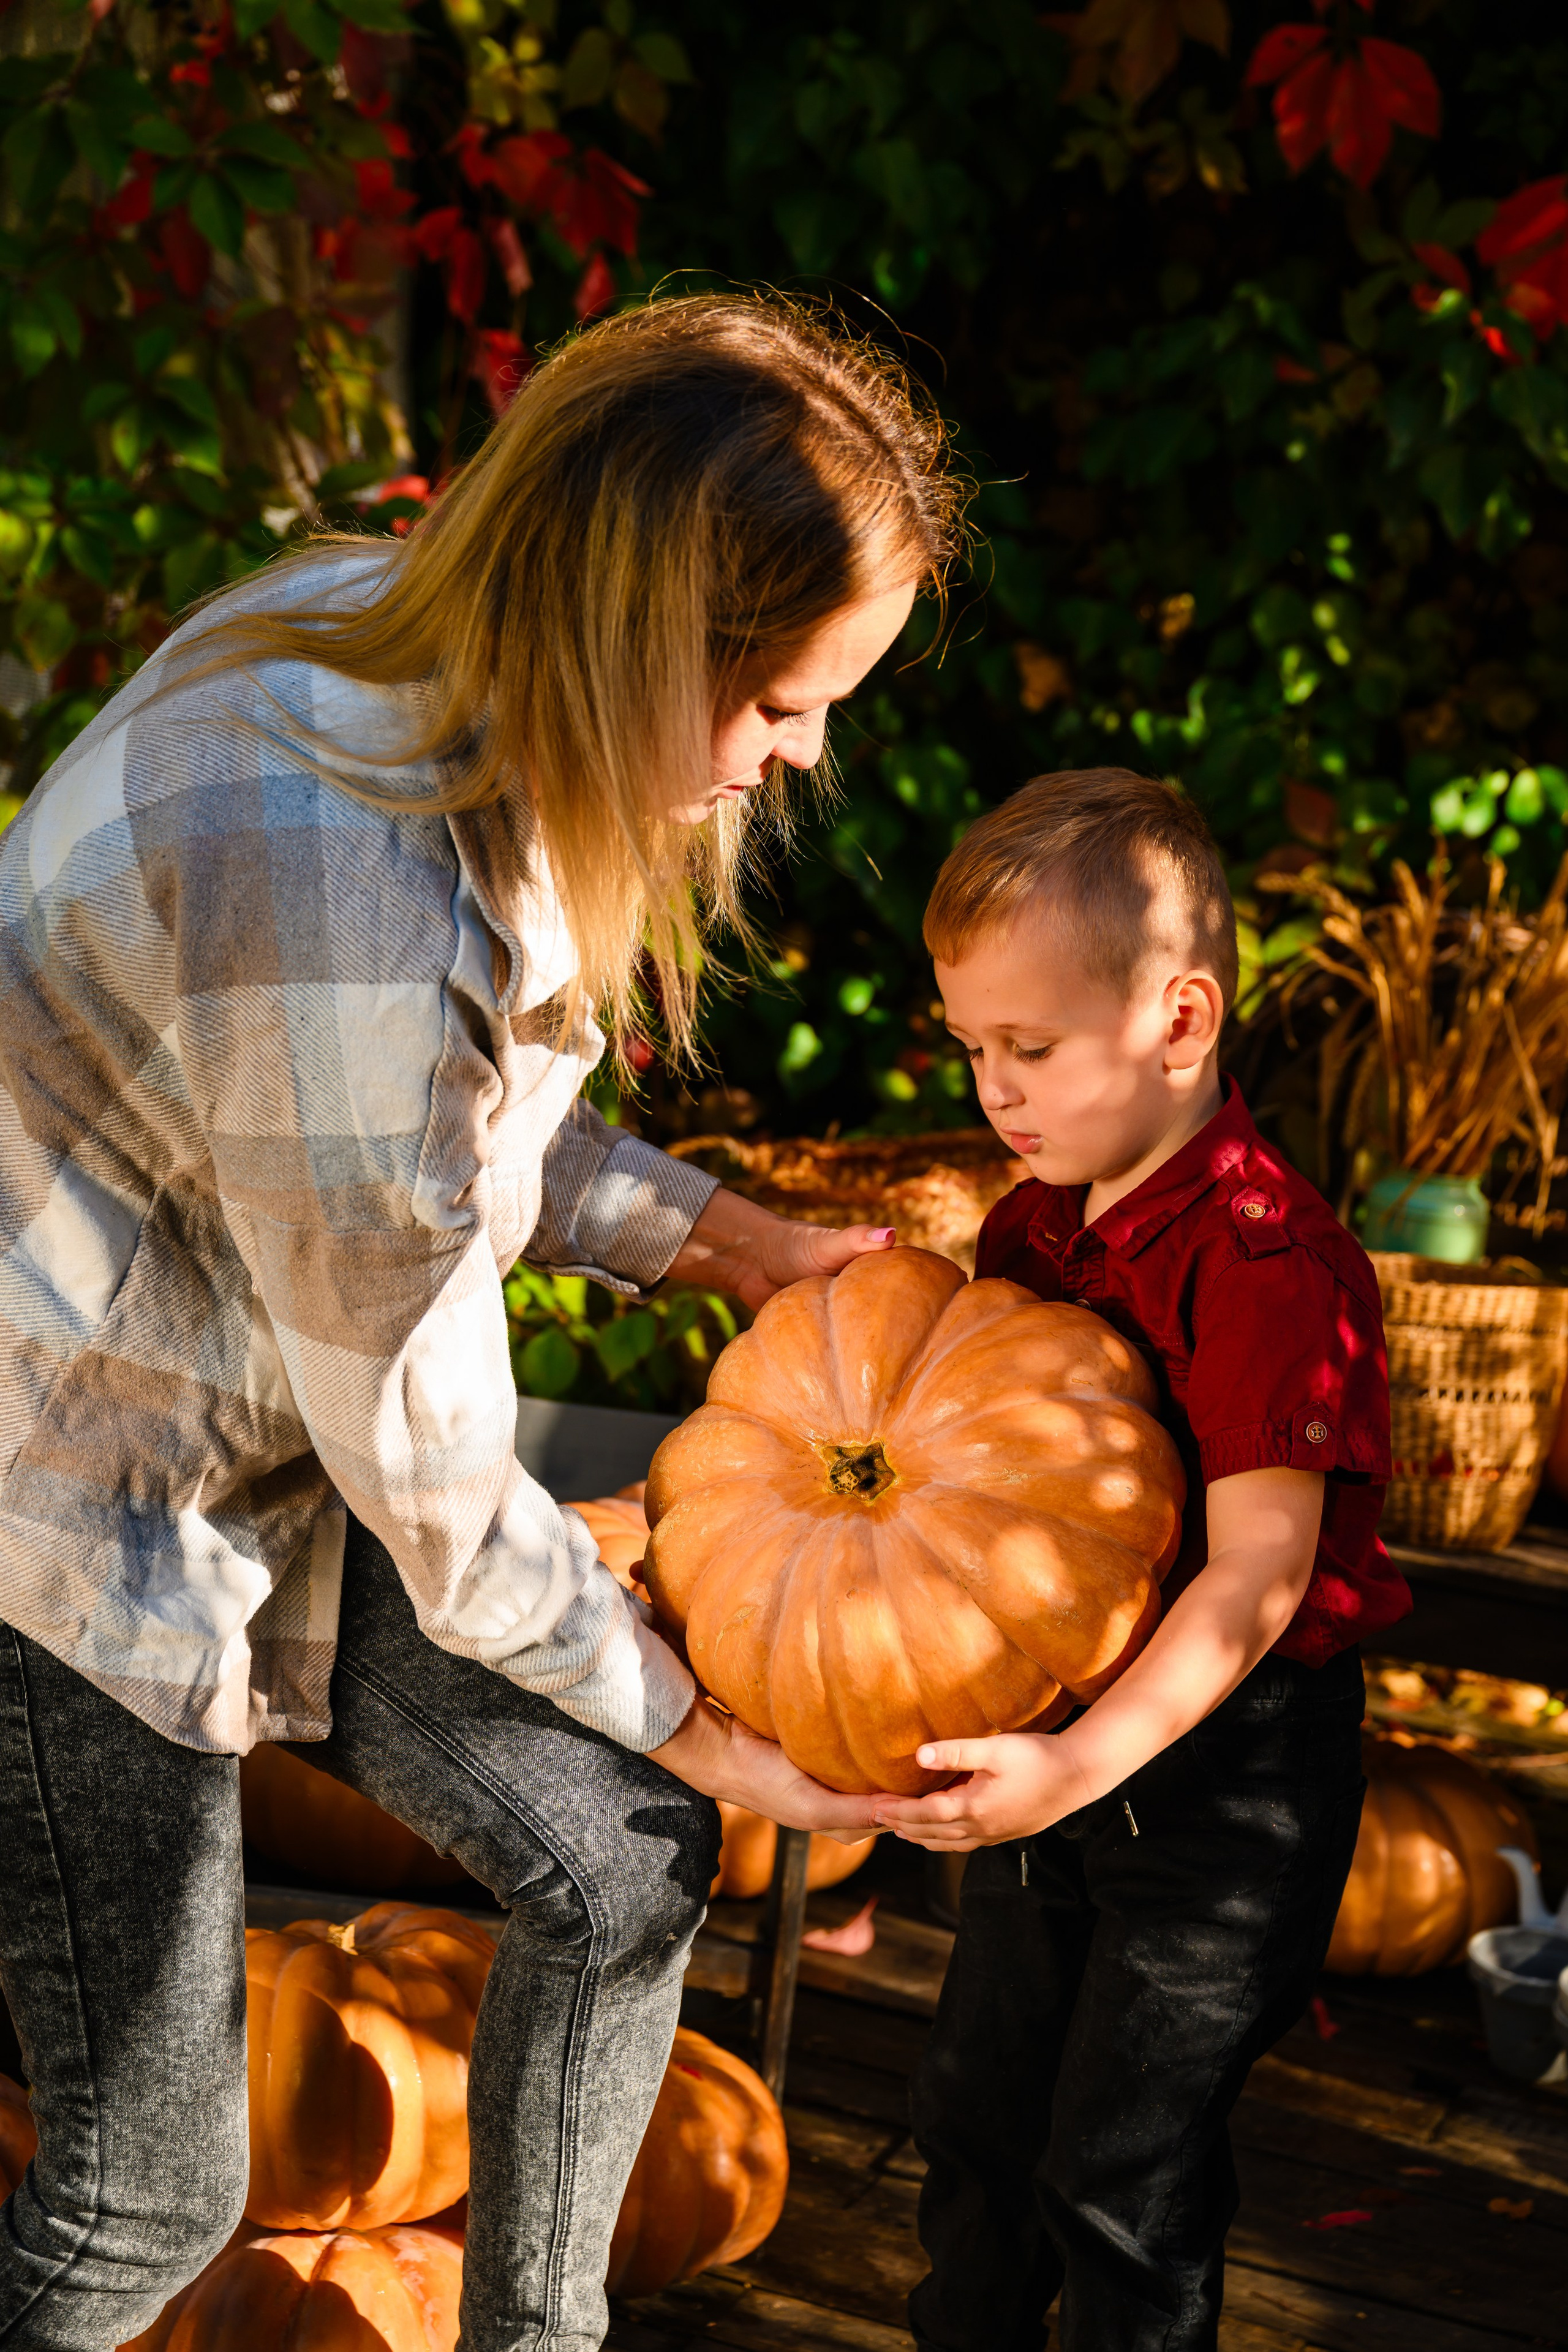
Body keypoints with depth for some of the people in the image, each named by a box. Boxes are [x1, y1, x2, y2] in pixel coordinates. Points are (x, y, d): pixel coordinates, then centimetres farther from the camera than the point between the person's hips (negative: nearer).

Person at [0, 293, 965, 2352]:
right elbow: (434, 1488, -22)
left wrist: (708, 1231, 3)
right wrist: (684, 1718, -6)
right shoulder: (354, 938, -36)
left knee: (628, 1862, 12)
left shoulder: (384, 626, -9)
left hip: (263, 1434, 9)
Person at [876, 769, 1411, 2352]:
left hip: (1223, 1762, -8)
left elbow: (1258, 1577, -26)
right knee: (973, 2114, 19)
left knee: (1118, 2175, 1)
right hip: (1058, 1738, 8)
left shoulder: (1264, 1260, -23)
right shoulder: (1030, 1229, 4)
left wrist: (1084, 1763, -33)